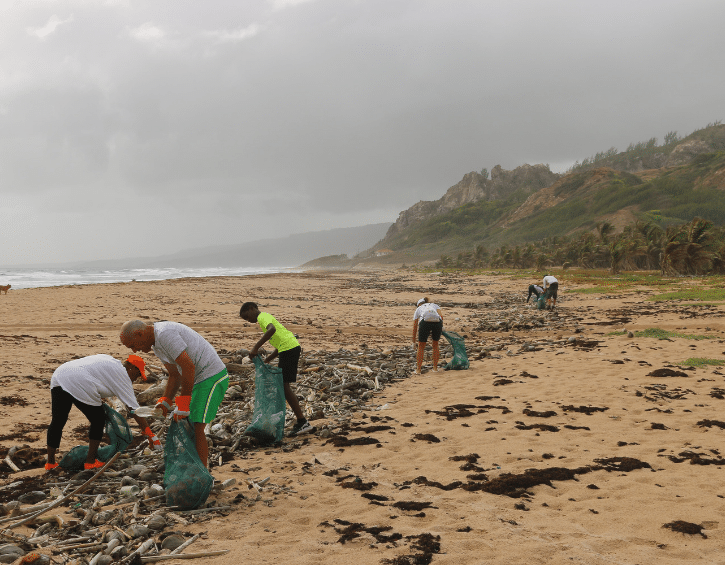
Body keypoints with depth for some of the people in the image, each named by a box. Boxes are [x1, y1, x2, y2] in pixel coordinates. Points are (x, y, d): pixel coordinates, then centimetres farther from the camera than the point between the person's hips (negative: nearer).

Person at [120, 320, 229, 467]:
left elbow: (188, 367, -25)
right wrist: (165, 401, 5)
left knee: (196, 427, -11)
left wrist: (183, 403, -20)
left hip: (212, 377, -10)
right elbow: (175, 375, 18)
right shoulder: (156, 343, 14)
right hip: (200, 378, 10)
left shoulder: (165, 333, -20)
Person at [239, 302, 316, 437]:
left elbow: (272, 329, -28)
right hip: (291, 347, 10)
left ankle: (303, 423, -9)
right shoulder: (266, 317, 27)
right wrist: (265, 361, 19)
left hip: (288, 348, -10)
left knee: (284, 385, -8)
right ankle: (301, 423, 13)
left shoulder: (263, 316, -3)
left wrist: (255, 348, -28)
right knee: (283, 385, 13)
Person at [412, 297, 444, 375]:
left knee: (421, 346, 17)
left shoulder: (418, 309, 33)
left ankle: (418, 370, 18)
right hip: (437, 322, 1)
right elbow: (441, 317, 13)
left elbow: (414, 327, 33)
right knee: (435, 345, 24)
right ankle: (435, 367, 29)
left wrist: (413, 341, 40)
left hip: (425, 322, -1)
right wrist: (441, 329, 20)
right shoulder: (435, 305, 35)